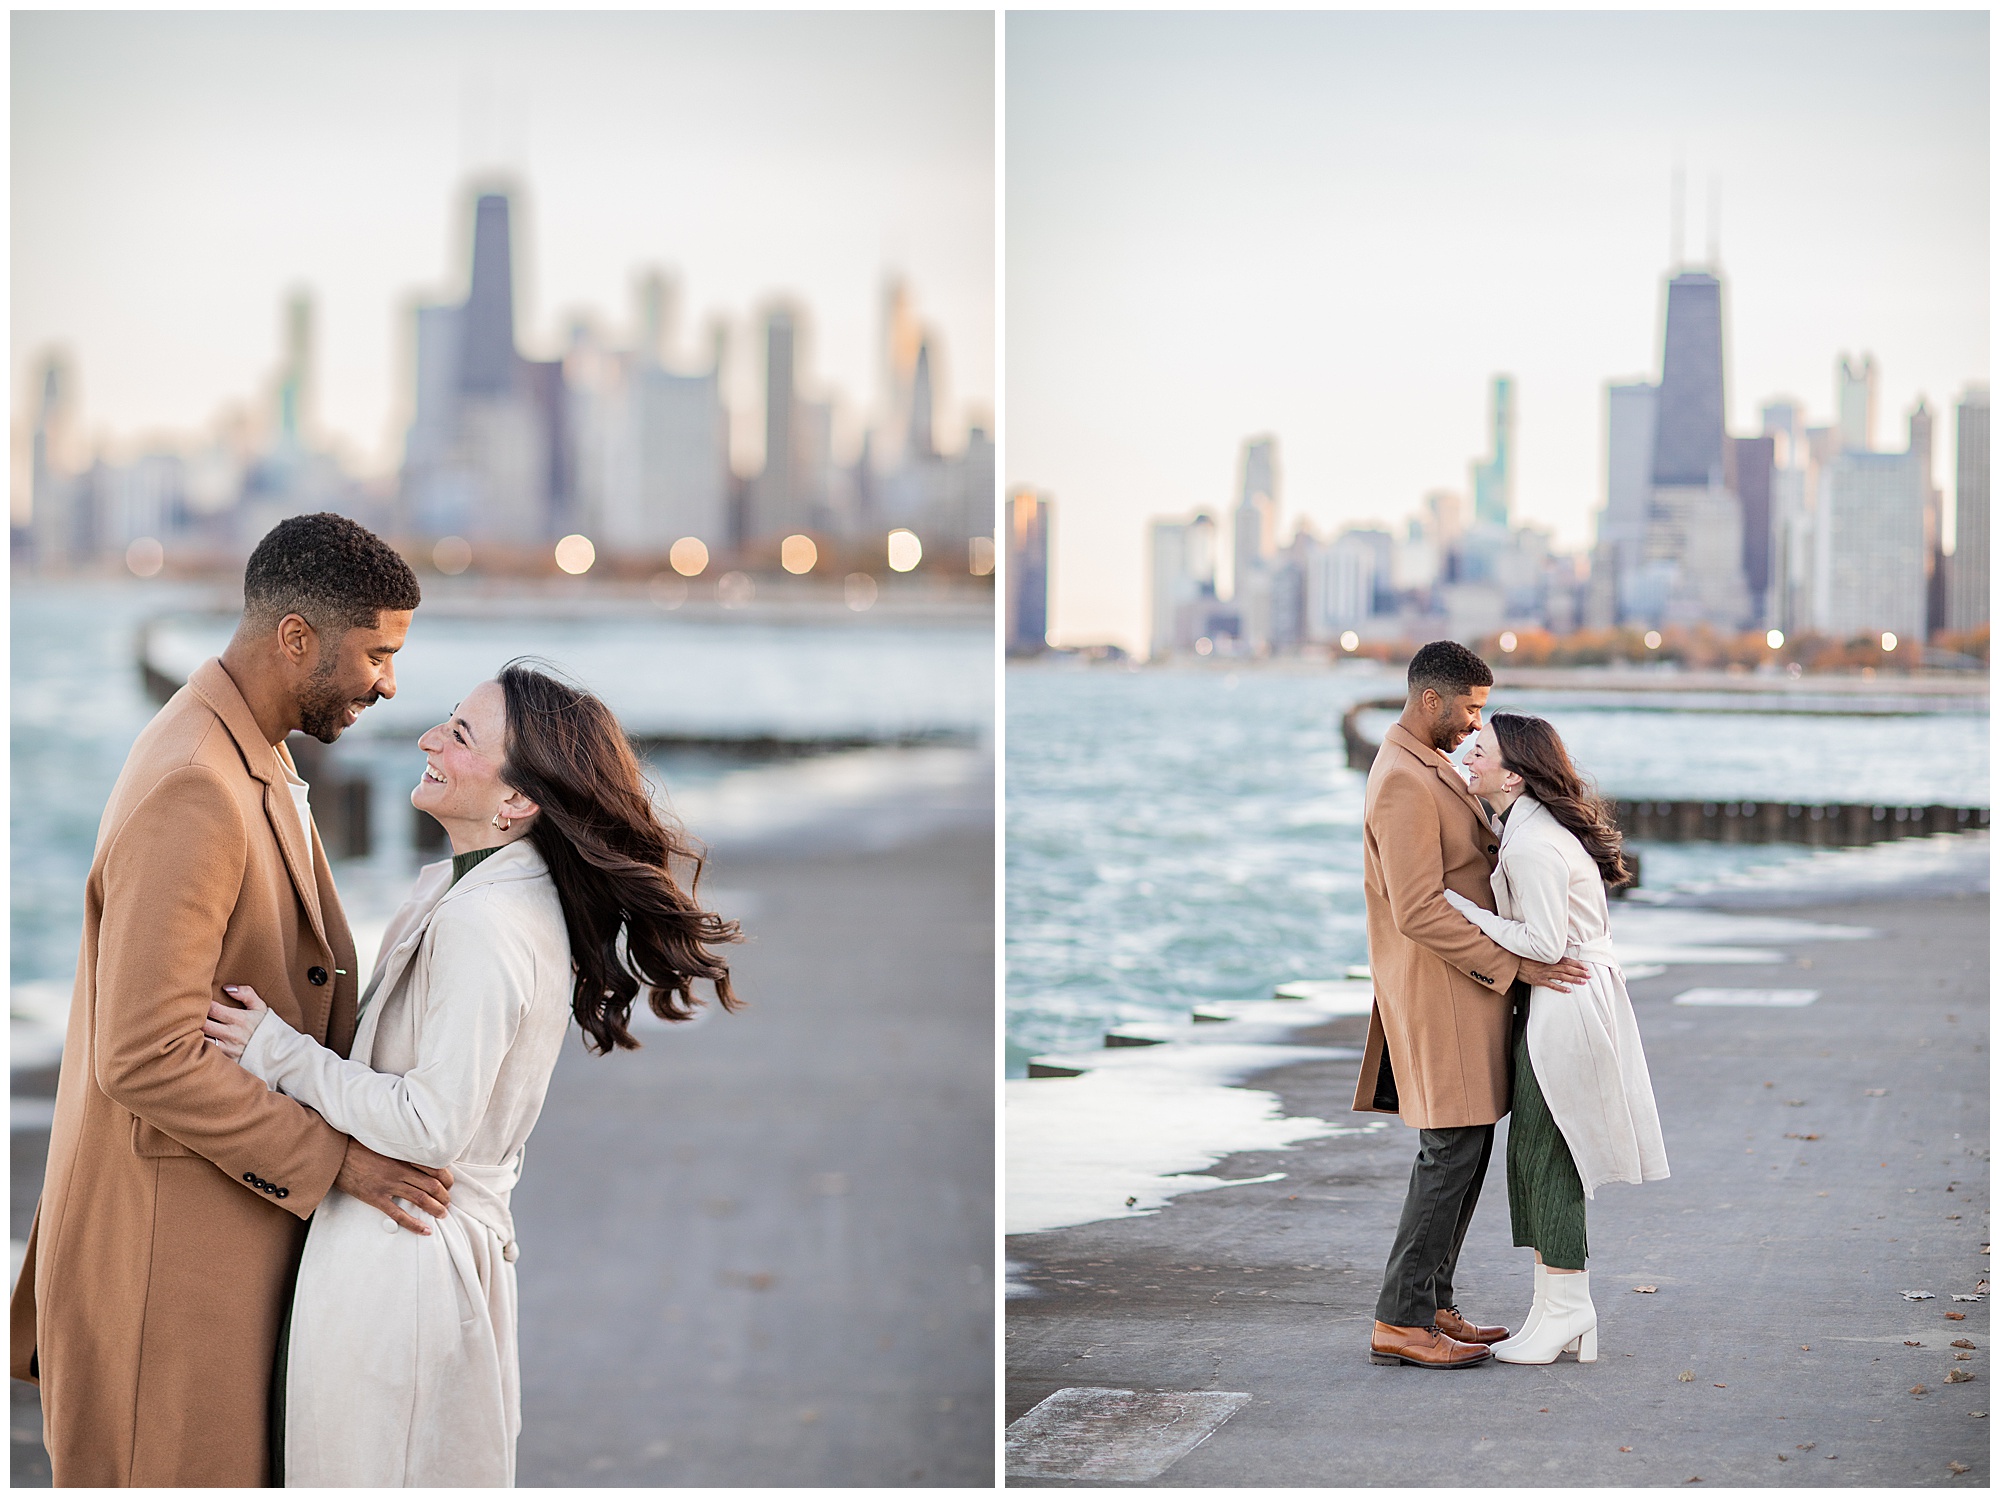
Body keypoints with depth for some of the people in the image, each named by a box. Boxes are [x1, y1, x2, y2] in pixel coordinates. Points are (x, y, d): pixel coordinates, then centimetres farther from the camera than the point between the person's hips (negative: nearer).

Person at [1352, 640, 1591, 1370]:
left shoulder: (1430, 765, 14)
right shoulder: (1403, 783, -20)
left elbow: (1480, 853, 23)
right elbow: (1420, 913, -25)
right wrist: (1515, 965, -22)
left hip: (1464, 981, 10)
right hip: (1439, 988, -10)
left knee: (1461, 1146, 12)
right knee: (1453, 1148, -9)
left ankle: (1433, 1307, 17)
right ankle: (1400, 1321, -5)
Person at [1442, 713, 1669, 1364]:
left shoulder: (1533, 844, -20)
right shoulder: (1527, 828, 12)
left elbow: (1544, 942, -22)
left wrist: (1461, 909, -17)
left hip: (1564, 1010, -10)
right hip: (1553, 1009, 10)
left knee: (1548, 1157, -4)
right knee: (1532, 1154, 12)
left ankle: (1565, 1316, 3)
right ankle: (1554, 1310, 17)